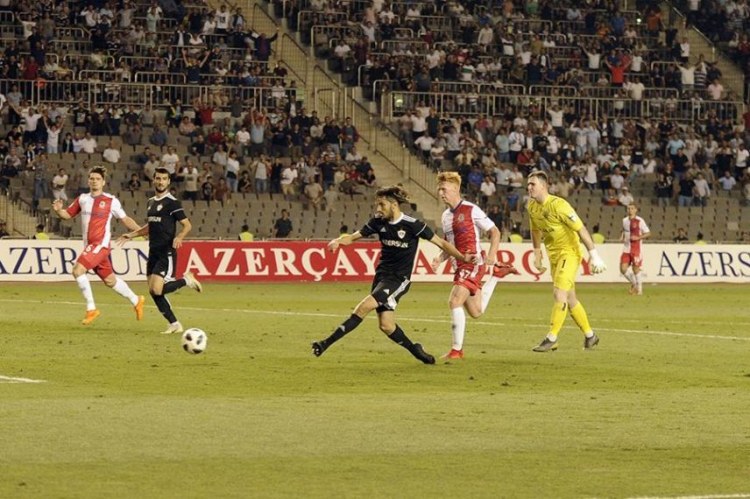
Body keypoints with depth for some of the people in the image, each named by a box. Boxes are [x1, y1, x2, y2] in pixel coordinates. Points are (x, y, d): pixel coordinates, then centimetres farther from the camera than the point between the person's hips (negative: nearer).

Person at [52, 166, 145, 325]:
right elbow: (68, 214, 17)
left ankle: (91, 309, -11)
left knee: (78, 270, -21)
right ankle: (136, 301, 36)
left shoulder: (111, 201, -4)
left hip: (101, 244, -6)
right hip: (89, 245, 6)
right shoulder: (82, 199, 10)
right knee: (110, 280, 15)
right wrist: (58, 210, -5)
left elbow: (125, 219, 4)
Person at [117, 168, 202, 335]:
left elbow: (187, 224, -11)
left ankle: (186, 280, 5)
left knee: (156, 290, -18)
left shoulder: (172, 202, -8)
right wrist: (131, 235, 25)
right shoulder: (150, 202, 15)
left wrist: (179, 237, -29)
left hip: (167, 253, -8)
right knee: (153, 292, 3)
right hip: (153, 252, 8)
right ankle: (175, 325, 11)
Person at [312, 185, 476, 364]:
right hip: (381, 275, 6)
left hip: (399, 279, -6)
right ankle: (415, 350, 24)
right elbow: (354, 237, 5)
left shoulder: (412, 225, -12)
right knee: (386, 326, 0)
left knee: (365, 306, -22)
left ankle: (328, 343, -22)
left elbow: (441, 243, -5)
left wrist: (462, 258, -11)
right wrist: (338, 241, -16)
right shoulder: (378, 222, 2)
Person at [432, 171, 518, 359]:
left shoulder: (471, 210, -9)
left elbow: (495, 232, -9)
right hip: (459, 266, 8)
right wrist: (440, 258, 2)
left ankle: (457, 349, -15)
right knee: (476, 312, 15)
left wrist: (491, 255, -23)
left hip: (473, 264, -8)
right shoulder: (446, 215, 14)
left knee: (455, 301, -22)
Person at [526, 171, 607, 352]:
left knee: (559, 293, -17)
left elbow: (581, 229, -20)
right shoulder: (531, 207, 1)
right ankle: (589, 335, 25)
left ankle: (551, 338, -16)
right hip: (554, 255, 8)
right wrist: (537, 256, 19)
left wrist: (593, 254, -21)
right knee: (569, 298, 12)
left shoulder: (557, 205, -22)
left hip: (569, 252, -8)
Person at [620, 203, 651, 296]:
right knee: (623, 269, -3)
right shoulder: (624, 220, 10)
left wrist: (638, 237, -18)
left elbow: (648, 233, -6)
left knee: (636, 269, -1)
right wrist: (622, 237, 7)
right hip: (626, 249, 5)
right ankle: (633, 283, 21)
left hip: (636, 249, -5)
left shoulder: (639, 221, -8)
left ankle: (639, 287, 17)